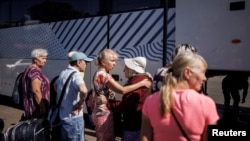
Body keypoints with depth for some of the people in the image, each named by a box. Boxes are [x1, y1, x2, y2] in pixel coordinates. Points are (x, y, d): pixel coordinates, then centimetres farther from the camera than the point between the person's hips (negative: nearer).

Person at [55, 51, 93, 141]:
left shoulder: (63, 73, 8)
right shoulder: (75, 75, -20)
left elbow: (55, 85, 29)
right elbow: (83, 90, -40)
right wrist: (80, 104, -23)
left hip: (62, 115, 9)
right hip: (73, 117, -9)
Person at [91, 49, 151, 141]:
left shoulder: (98, 74, 11)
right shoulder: (103, 75, -18)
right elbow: (122, 90, -23)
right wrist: (141, 83, -18)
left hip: (100, 112, 10)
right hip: (105, 114, -10)